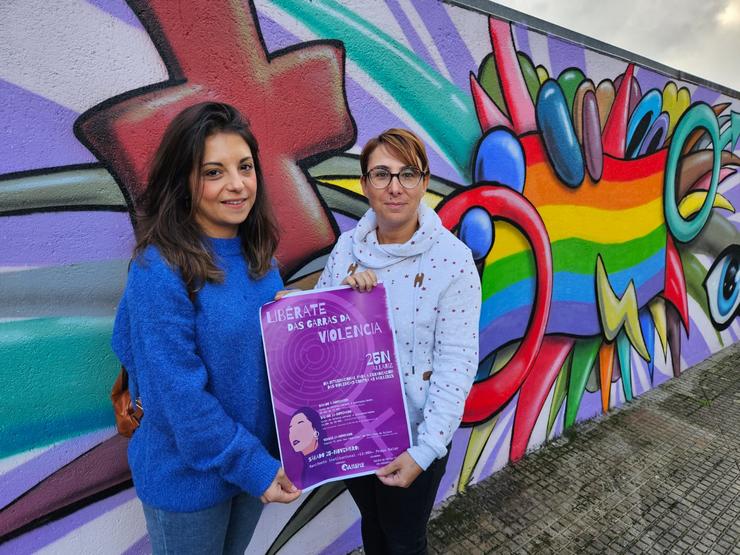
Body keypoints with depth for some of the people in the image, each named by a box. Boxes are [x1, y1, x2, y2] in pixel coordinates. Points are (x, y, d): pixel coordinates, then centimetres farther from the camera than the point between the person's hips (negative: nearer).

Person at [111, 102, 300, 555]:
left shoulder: (257, 254, -5)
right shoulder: (160, 269, -24)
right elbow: (180, 395, -23)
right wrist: (253, 466, -17)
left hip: (259, 456, 6)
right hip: (190, 476, -5)